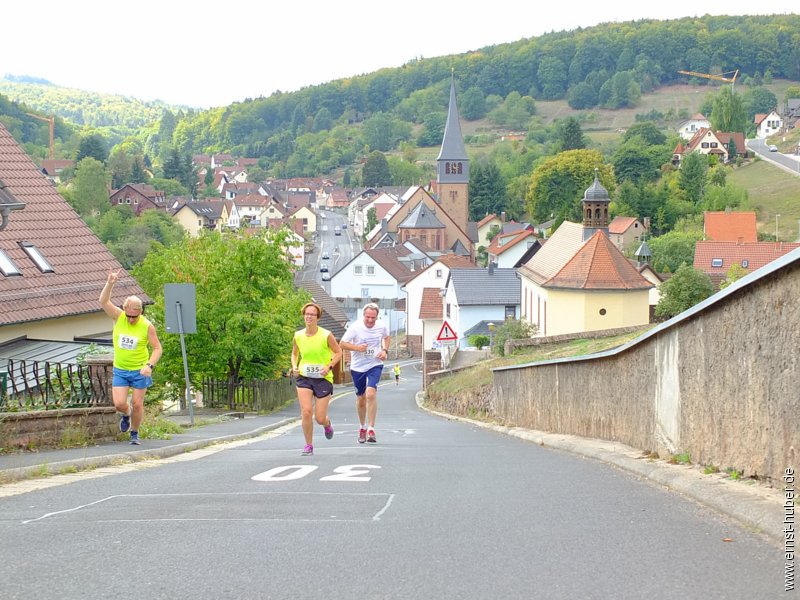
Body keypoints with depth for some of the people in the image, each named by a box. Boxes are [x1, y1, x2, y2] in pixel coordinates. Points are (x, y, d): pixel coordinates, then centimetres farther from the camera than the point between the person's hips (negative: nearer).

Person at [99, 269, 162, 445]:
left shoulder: (147, 326, -11)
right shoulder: (118, 317, -5)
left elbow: (157, 348, -7)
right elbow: (103, 301, -14)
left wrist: (150, 365, -22)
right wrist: (110, 283, -26)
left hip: (139, 371, -2)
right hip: (120, 370, 2)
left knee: (137, 404, 2)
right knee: (119, 403, -6)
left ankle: (134, 433, 23)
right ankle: (126, 415, 30)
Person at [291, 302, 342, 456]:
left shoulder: (326, 335, -11)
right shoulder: (298, 336, -1)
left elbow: (338, 352, 1)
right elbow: (294, 354, 17)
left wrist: (329, 367, -14)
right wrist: (294, 367, -2)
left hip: (323, 378, -2)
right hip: (304, 377, 2)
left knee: (320, 418, 0)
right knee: (306, 412, -15)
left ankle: (327, 424, 40)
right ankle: (308, 446, 3)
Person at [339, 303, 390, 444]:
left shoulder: (381, 327, -4)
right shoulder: (355, 327, -12)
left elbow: (387, 337, 19)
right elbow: (342, 344, -7)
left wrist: (385, 351, 2)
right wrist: (357, 347, -23)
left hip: (375, 365, 0)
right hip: (358, 367, 0)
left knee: (371, 394, -21)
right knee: (361, 399, 11)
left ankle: (371, 429, -16)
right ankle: (363, 427, 36)